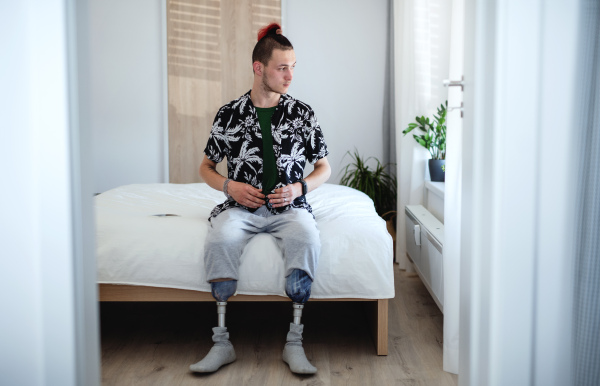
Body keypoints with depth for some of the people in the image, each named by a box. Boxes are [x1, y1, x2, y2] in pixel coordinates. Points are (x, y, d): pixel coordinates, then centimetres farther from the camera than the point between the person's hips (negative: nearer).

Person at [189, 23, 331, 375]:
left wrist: (299, 188, -6)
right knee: (220, 239, -33)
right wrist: (230, 186, -5)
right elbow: (206, 167, 15)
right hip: (243, 206, 0)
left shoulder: (302, 113, 6)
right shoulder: (229, 114, 5)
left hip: (288, 206, 0)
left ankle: (294, 343, -26)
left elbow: (324, 168, 13)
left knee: (307, 239, -34)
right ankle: (222, 343, -24)